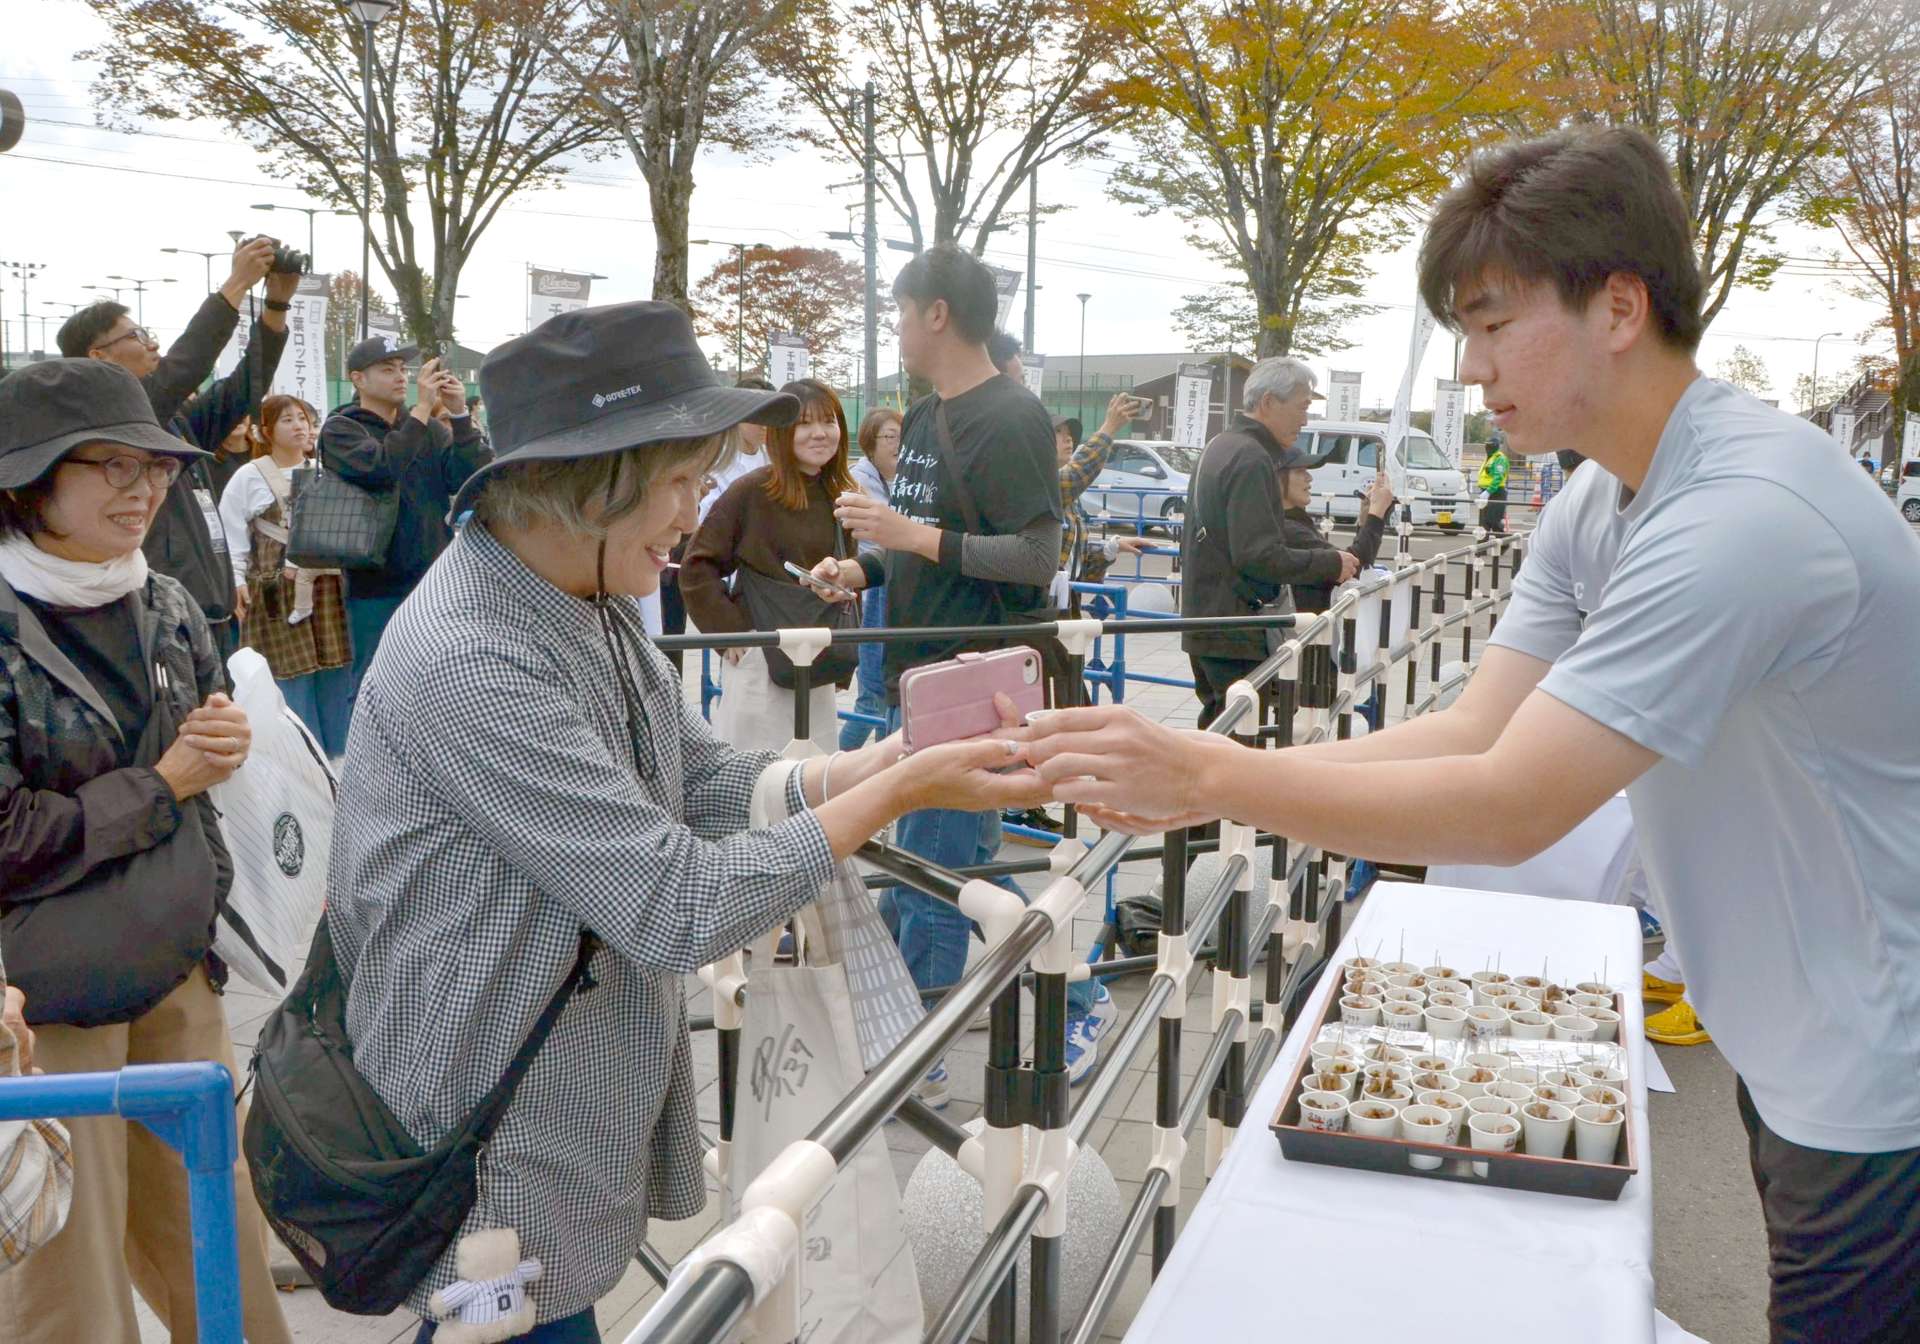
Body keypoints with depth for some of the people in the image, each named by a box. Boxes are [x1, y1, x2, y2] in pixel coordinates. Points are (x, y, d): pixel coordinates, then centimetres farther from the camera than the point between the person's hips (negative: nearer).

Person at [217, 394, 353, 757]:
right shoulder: (249, 477, 1)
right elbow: (232, 536, -3)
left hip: (326, 588, 4)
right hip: (277, 593, -4)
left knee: (335, 678, 6)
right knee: (292, 681, -4)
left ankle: (336, 761, 17)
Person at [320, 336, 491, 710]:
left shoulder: (429, 429, 11)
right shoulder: (340, 429, 0)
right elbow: (379, 467, -21)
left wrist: (460, 415, -12)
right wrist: (422, 408, -19)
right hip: (377, 588, -4)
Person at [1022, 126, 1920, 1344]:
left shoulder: (1744, 516, -30)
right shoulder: (1603, 501, 1)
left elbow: (1511, 809, -32)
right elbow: (1478, 730, -5)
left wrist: (1211, 777, -29)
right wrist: (1196, 784, -16)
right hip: (1792, 1041, 8)